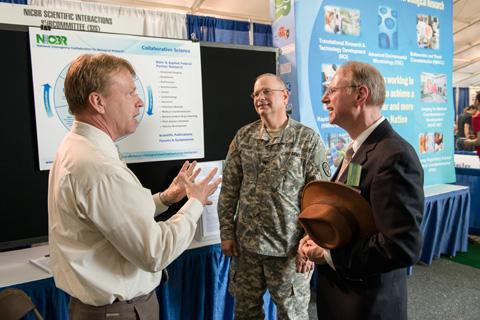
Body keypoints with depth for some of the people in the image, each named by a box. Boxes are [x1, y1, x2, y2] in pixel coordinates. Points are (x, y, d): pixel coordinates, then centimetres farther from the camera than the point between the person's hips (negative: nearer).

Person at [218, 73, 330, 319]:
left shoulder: (308, 139, -7)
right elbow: (229, 188, 5)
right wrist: (227, 232, 3)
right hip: (245, 244, 3)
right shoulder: (243, 136, 3)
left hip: (289, 247, -3)